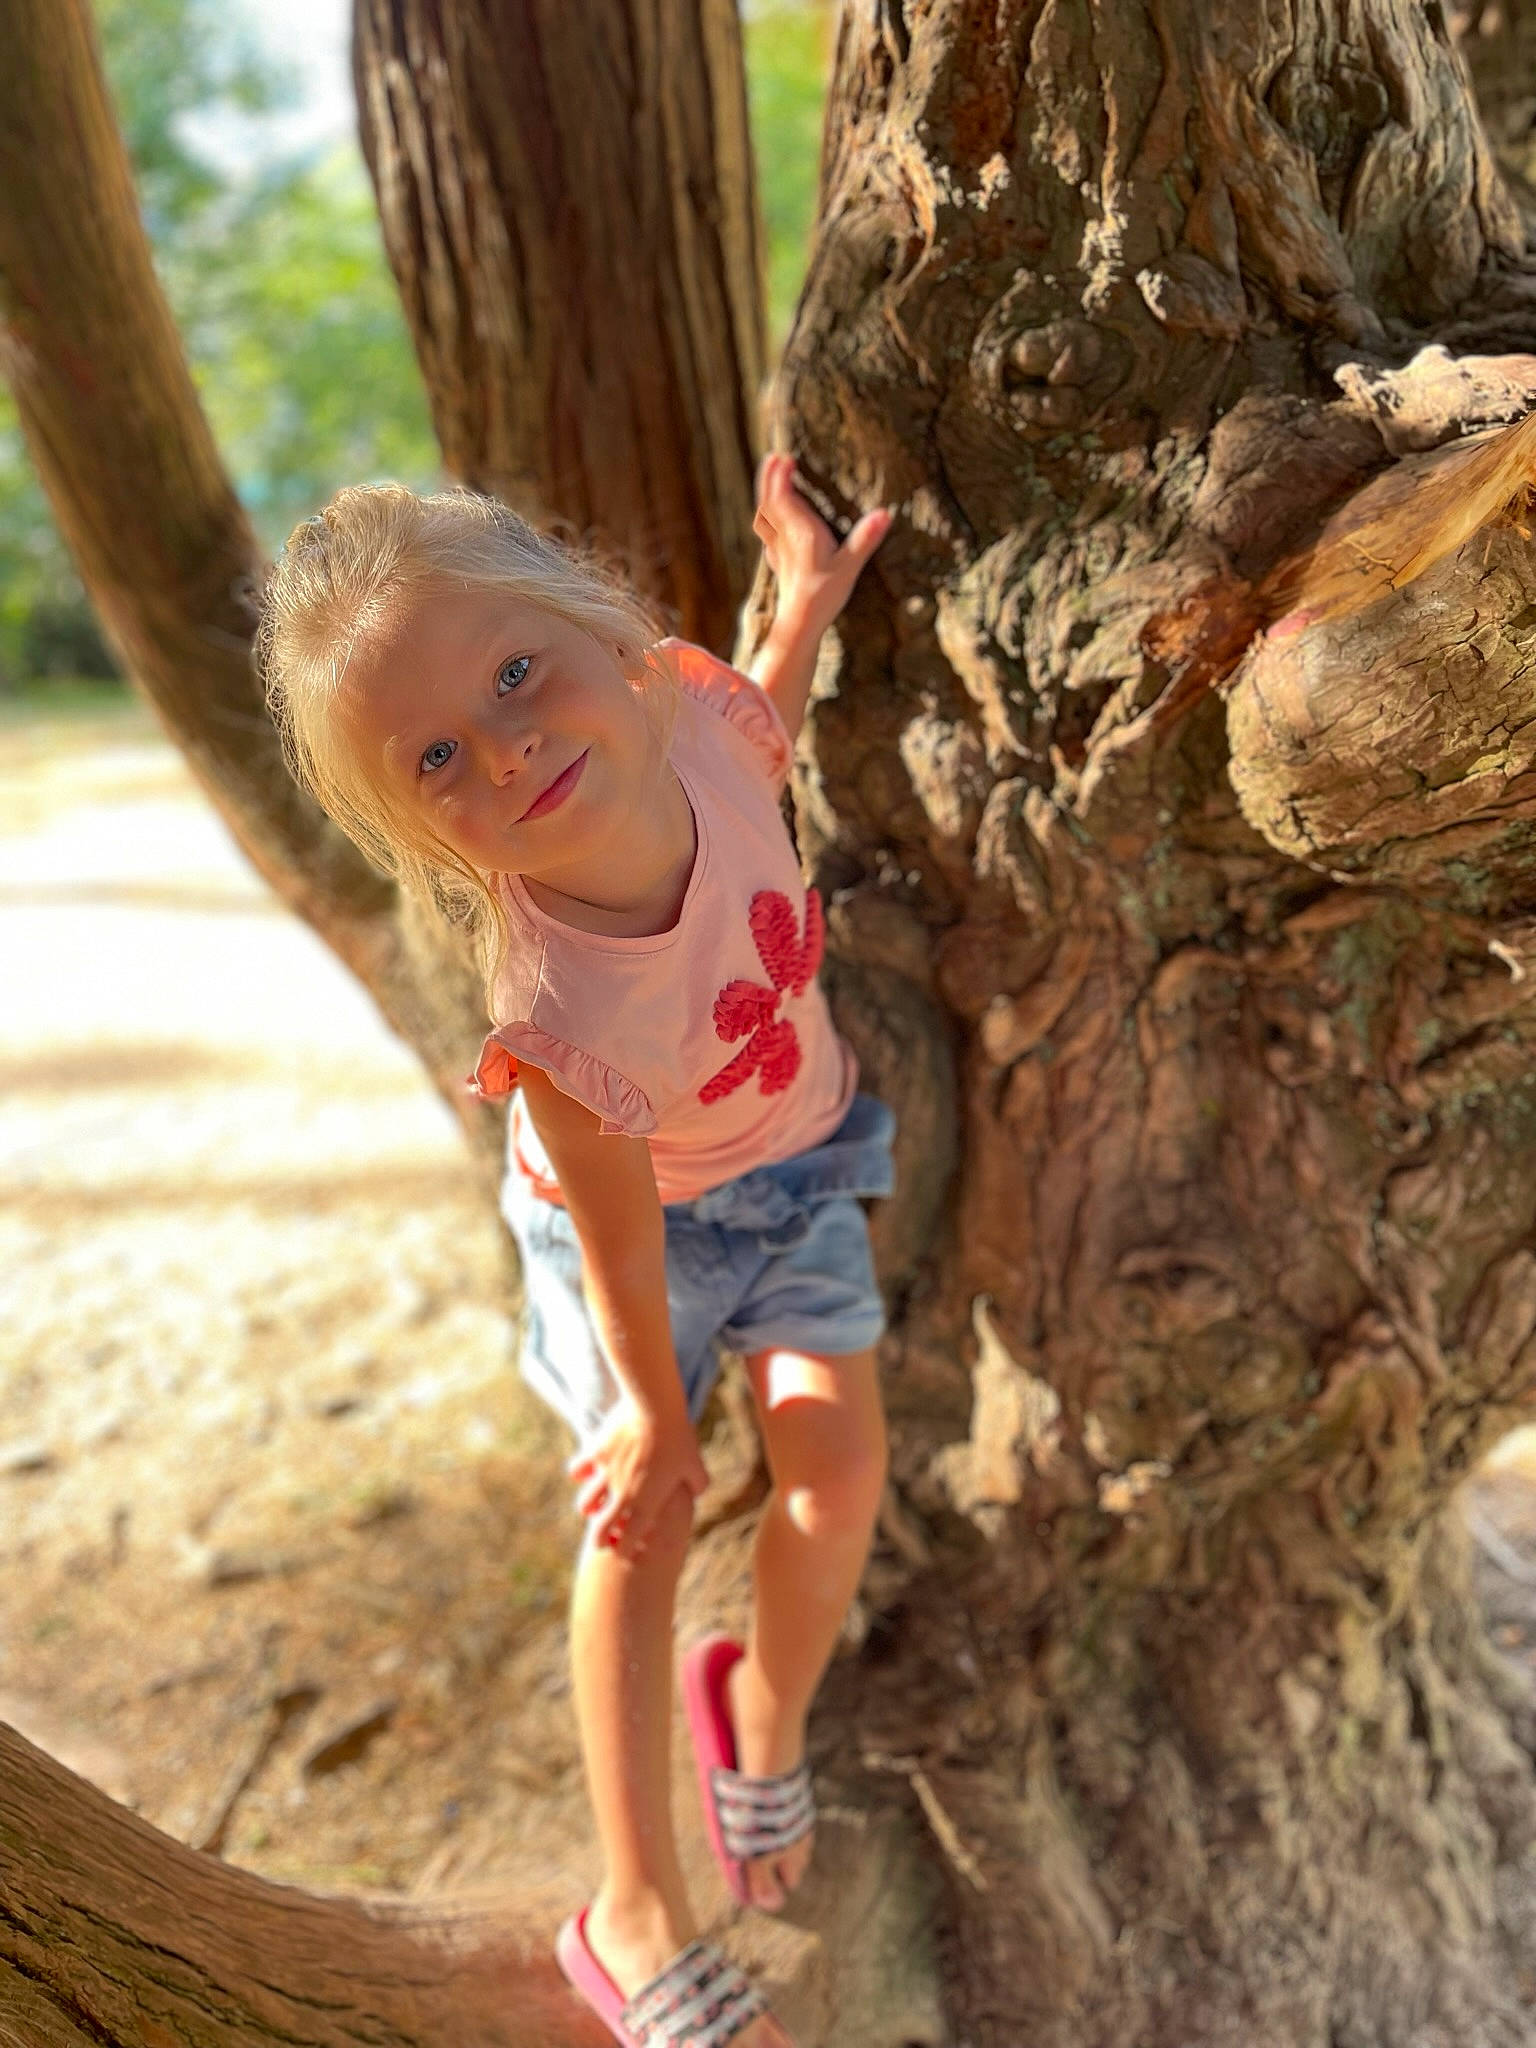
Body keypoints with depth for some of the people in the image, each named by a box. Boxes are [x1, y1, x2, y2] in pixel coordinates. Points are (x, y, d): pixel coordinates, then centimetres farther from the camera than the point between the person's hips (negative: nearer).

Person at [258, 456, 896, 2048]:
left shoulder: (686, 707, -30)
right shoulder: (557, 1015, -42)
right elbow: (621, 1238, -26)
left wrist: (806, 600, -8)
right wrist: (655, 1416, -11)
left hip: (793, 1156, 5)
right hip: (649, 1214, -4)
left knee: (838, 1467, -2)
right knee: (642, 1520, 4)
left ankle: (764, 1716, 32)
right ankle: (639, 1919, 23)